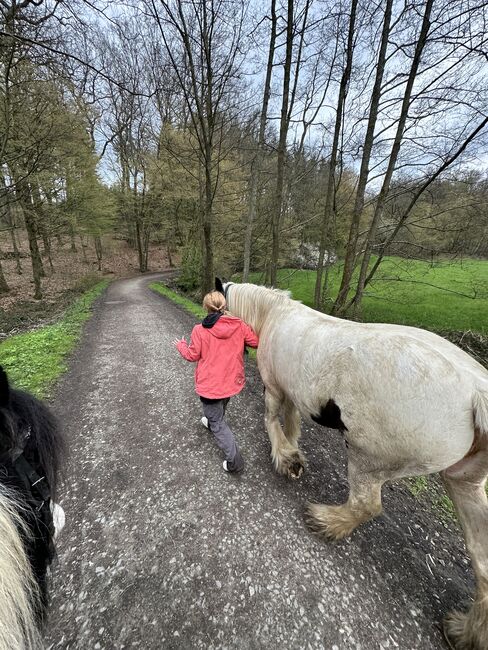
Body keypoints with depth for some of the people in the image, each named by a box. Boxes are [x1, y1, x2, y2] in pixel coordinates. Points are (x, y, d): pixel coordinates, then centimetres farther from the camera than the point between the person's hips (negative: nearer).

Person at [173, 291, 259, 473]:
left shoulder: (200, 330, -18)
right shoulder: (239, 325, -11)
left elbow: (192, 355, -7)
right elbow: (256, 342, -1)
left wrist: (181, 346, 13)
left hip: (210, 384, -4)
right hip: (232, 381, 5)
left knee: (217, 423, 12)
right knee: (220, 409, 34)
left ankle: (234, 461, 15)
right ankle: (212, 421, 63)